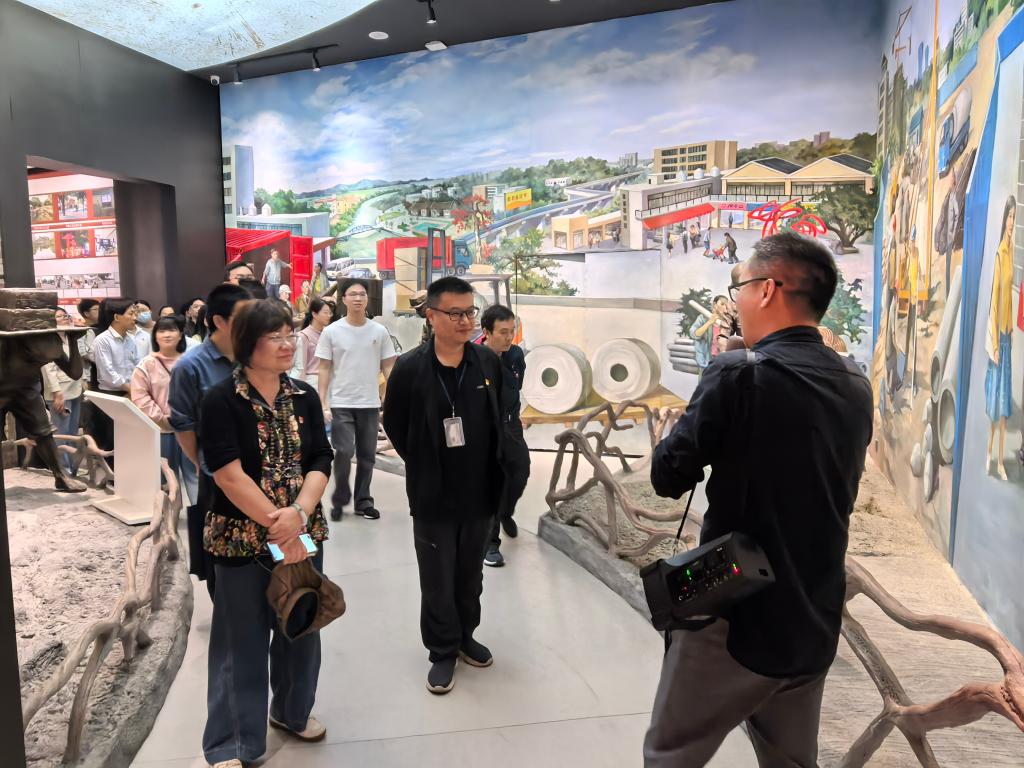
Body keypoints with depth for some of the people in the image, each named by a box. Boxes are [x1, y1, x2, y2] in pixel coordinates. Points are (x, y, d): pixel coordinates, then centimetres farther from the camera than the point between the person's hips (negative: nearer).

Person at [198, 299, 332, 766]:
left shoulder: (305, 396, 3)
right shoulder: (222, 401, -11)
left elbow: (321, 463, -1)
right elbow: (230, 474, -17)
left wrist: (298, 513, -18)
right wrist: (276, 527, -18)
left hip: (304, 533, 5)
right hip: (242, 538, -4)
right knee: (242, 638, 6)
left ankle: (292, 710, 40)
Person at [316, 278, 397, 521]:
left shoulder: (379, 331, 2)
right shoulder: (331, 331, -2)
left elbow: (388, 367, 6)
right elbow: (324, 369, 1)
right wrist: (322, 403, -5)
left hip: (370, 403, 2)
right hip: (341, 403, -2)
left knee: (367, 455, 9)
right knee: (344, 452, -8)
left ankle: (362, 501, 23)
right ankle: (340, 499, 15)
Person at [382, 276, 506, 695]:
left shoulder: (489, 362, -2)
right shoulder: (409, 368, -12)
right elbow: (394, 425, -1)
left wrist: (492, 466, 8)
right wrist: (424, 467, 2)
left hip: (481, 492, 3)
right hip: (433, 496, -3)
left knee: (470, 575, 19)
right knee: (437, 580, 9)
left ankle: (465, 636, 38)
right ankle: (443, 651, 27)